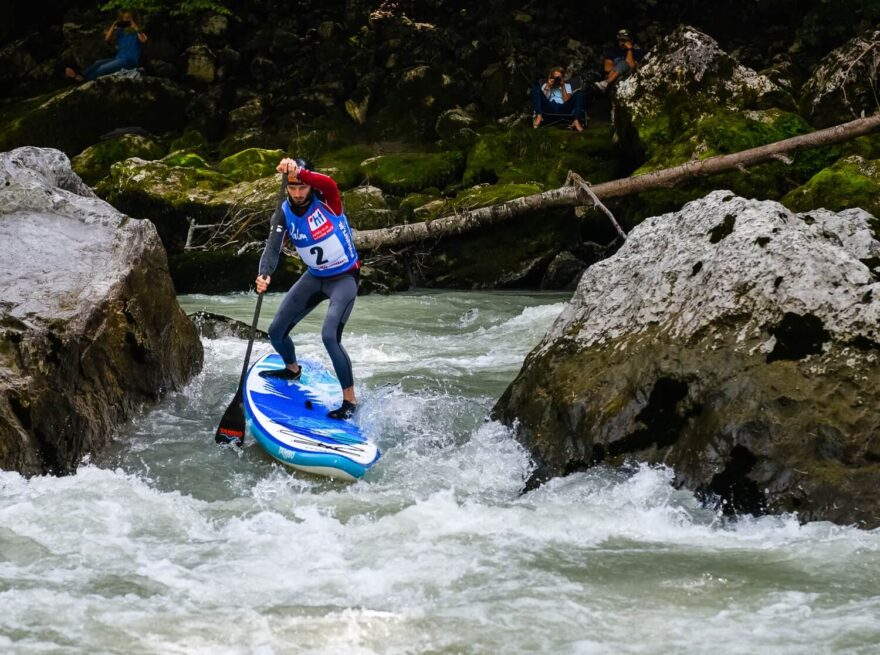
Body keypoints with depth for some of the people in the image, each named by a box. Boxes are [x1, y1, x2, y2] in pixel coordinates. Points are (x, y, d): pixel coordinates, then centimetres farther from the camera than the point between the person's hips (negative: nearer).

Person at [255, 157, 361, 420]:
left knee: (329, 336, -24)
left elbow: (329, 183, -46)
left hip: (344, 278, -6)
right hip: (314, 277, 6)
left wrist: (299, 172, -65)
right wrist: (264, 274, -42)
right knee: (276, 332, 7)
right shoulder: (284, 213, -9)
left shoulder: (326, 199, -20)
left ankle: (350, 401, -11)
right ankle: (292, 370, 41)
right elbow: (273, 246, -22)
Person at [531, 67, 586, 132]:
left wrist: (563, 87, 5)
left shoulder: (567, 85, 27)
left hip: (562, 109, 0)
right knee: (536, 88, -17)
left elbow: (567, 101, 8)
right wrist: (548, 86, 6)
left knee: (579, 93, -21)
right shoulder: (546, 85, 26)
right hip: (549, 108, 0)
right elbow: (542, 98, 7)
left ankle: (576, 121, -42)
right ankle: (539, 116, -36)